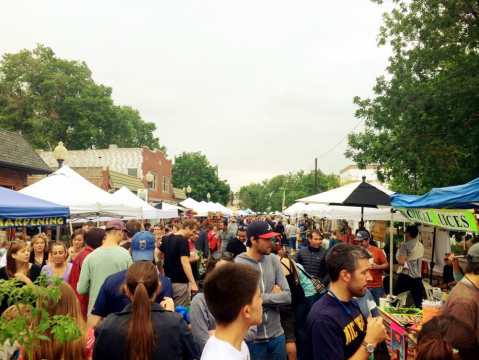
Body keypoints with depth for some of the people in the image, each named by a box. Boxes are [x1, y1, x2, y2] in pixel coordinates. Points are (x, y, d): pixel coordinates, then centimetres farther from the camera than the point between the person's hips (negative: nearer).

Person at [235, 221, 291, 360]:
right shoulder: (239, 264, -15)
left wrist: (261, 298, -15)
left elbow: (287, 296, -4)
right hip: (252, 337, -4)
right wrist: (274, 295, -12)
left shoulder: (273, 260, -1)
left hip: (276, 334, 4)